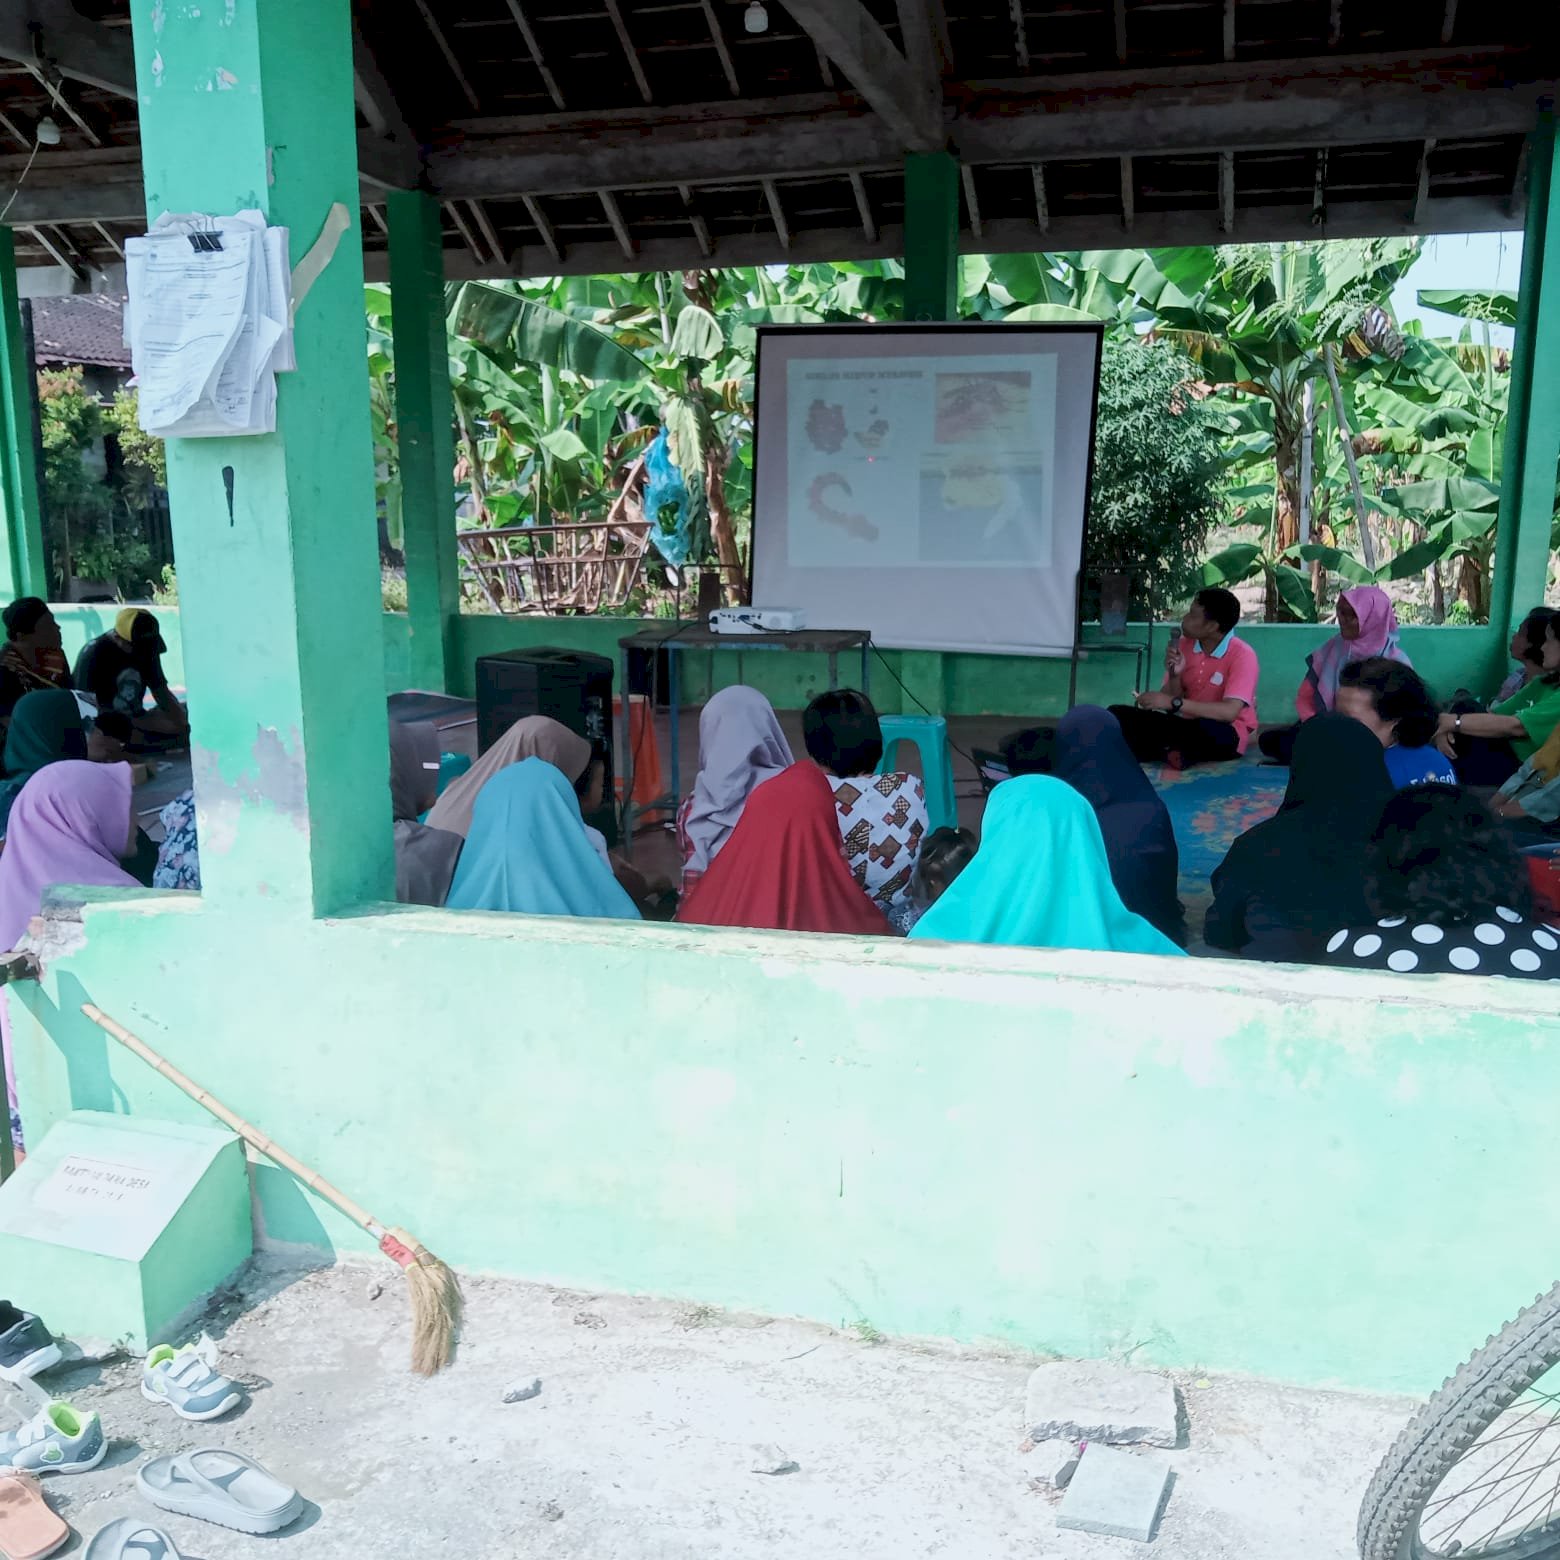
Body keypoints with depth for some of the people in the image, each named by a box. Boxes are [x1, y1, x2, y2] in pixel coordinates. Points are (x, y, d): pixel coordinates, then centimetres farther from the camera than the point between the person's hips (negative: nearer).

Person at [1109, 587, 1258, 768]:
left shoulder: (1242, 655, -16)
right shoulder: (1184, 644, 1)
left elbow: (1229, 712, -28)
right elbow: (1168, 698, 3)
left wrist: (1173, 703, -29)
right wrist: (1175, 676, -19)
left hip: (1225, 734, -5)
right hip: (1188, 725, 5)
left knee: (1207, 729, -42)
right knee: (1118, 714, -11)